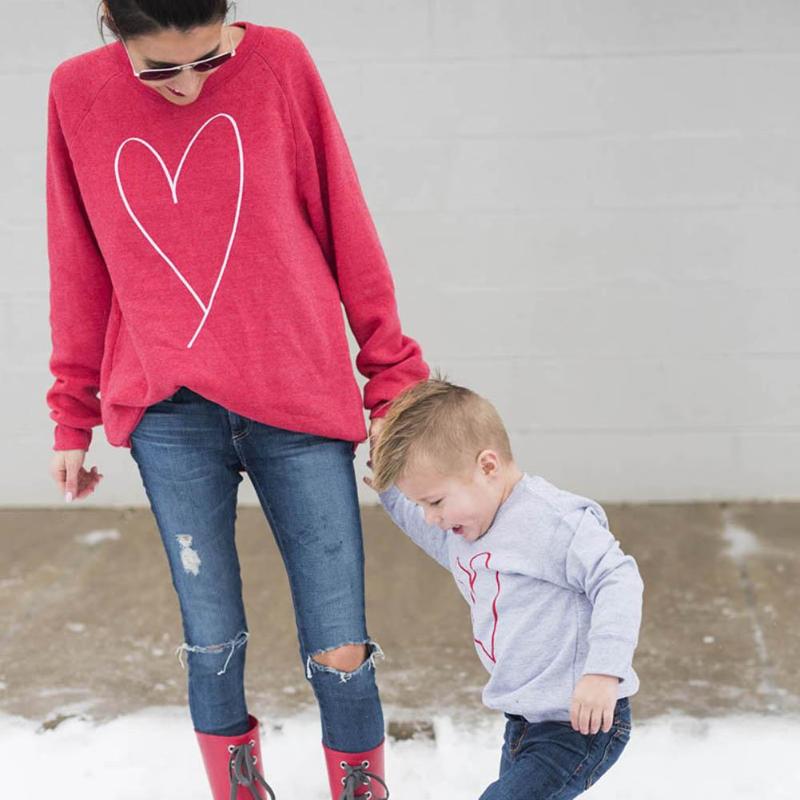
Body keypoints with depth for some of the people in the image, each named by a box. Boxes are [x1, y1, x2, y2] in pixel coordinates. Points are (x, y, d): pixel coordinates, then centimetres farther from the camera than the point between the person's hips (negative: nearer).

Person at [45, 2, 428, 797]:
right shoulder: (77, 93, 2)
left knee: (340, 652, -1)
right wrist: (72, 419, 14)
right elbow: (81, 272, 10)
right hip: (169, 418, 1)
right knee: (212, 645, 6)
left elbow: (346, 229, 1)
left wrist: (392, 376, 2)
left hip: (299, 403, -1)